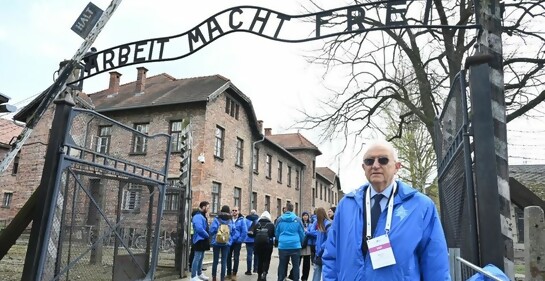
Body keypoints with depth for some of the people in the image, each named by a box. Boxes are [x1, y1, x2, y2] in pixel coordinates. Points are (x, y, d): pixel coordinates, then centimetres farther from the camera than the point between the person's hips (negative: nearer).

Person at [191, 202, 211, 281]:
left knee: (201, 257, 17)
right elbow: (199, 229, -27)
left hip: (203, 240, 10)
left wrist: (207, 236, 6)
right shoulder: (198, 216, -18)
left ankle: (200, 274, 28)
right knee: (197, 258, -6)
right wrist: (207, 235, -15)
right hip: (199, 240, -10)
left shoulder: (202, 216, 15)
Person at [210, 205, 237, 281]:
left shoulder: (217, 219, -6)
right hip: (227, 243, 1)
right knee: (224, 261, 6)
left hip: (216, 242, 0)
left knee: (215, 260, 12)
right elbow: (234, 232, 0)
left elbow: (212, 230, -9)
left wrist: (213, 237, 10)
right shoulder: (231, 220, 0)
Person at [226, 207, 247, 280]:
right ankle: (229, 273, 22)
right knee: (228, 257, 10)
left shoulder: (241, 220, -8)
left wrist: (240, 240, -10)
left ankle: (234, 274, 12)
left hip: (237, 242, -3)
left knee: (236, 258, 4)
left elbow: (245, 231, -9)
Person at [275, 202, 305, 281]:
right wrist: (301, 242, 22)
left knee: (282, 265, 10)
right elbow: (302, 233, 4)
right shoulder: (297, 219, -3)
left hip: (283, 246, 1)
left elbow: (276, 233, 10)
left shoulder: (280, 219, 0)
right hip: (295, 246, -1)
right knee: (296, 265, 8)